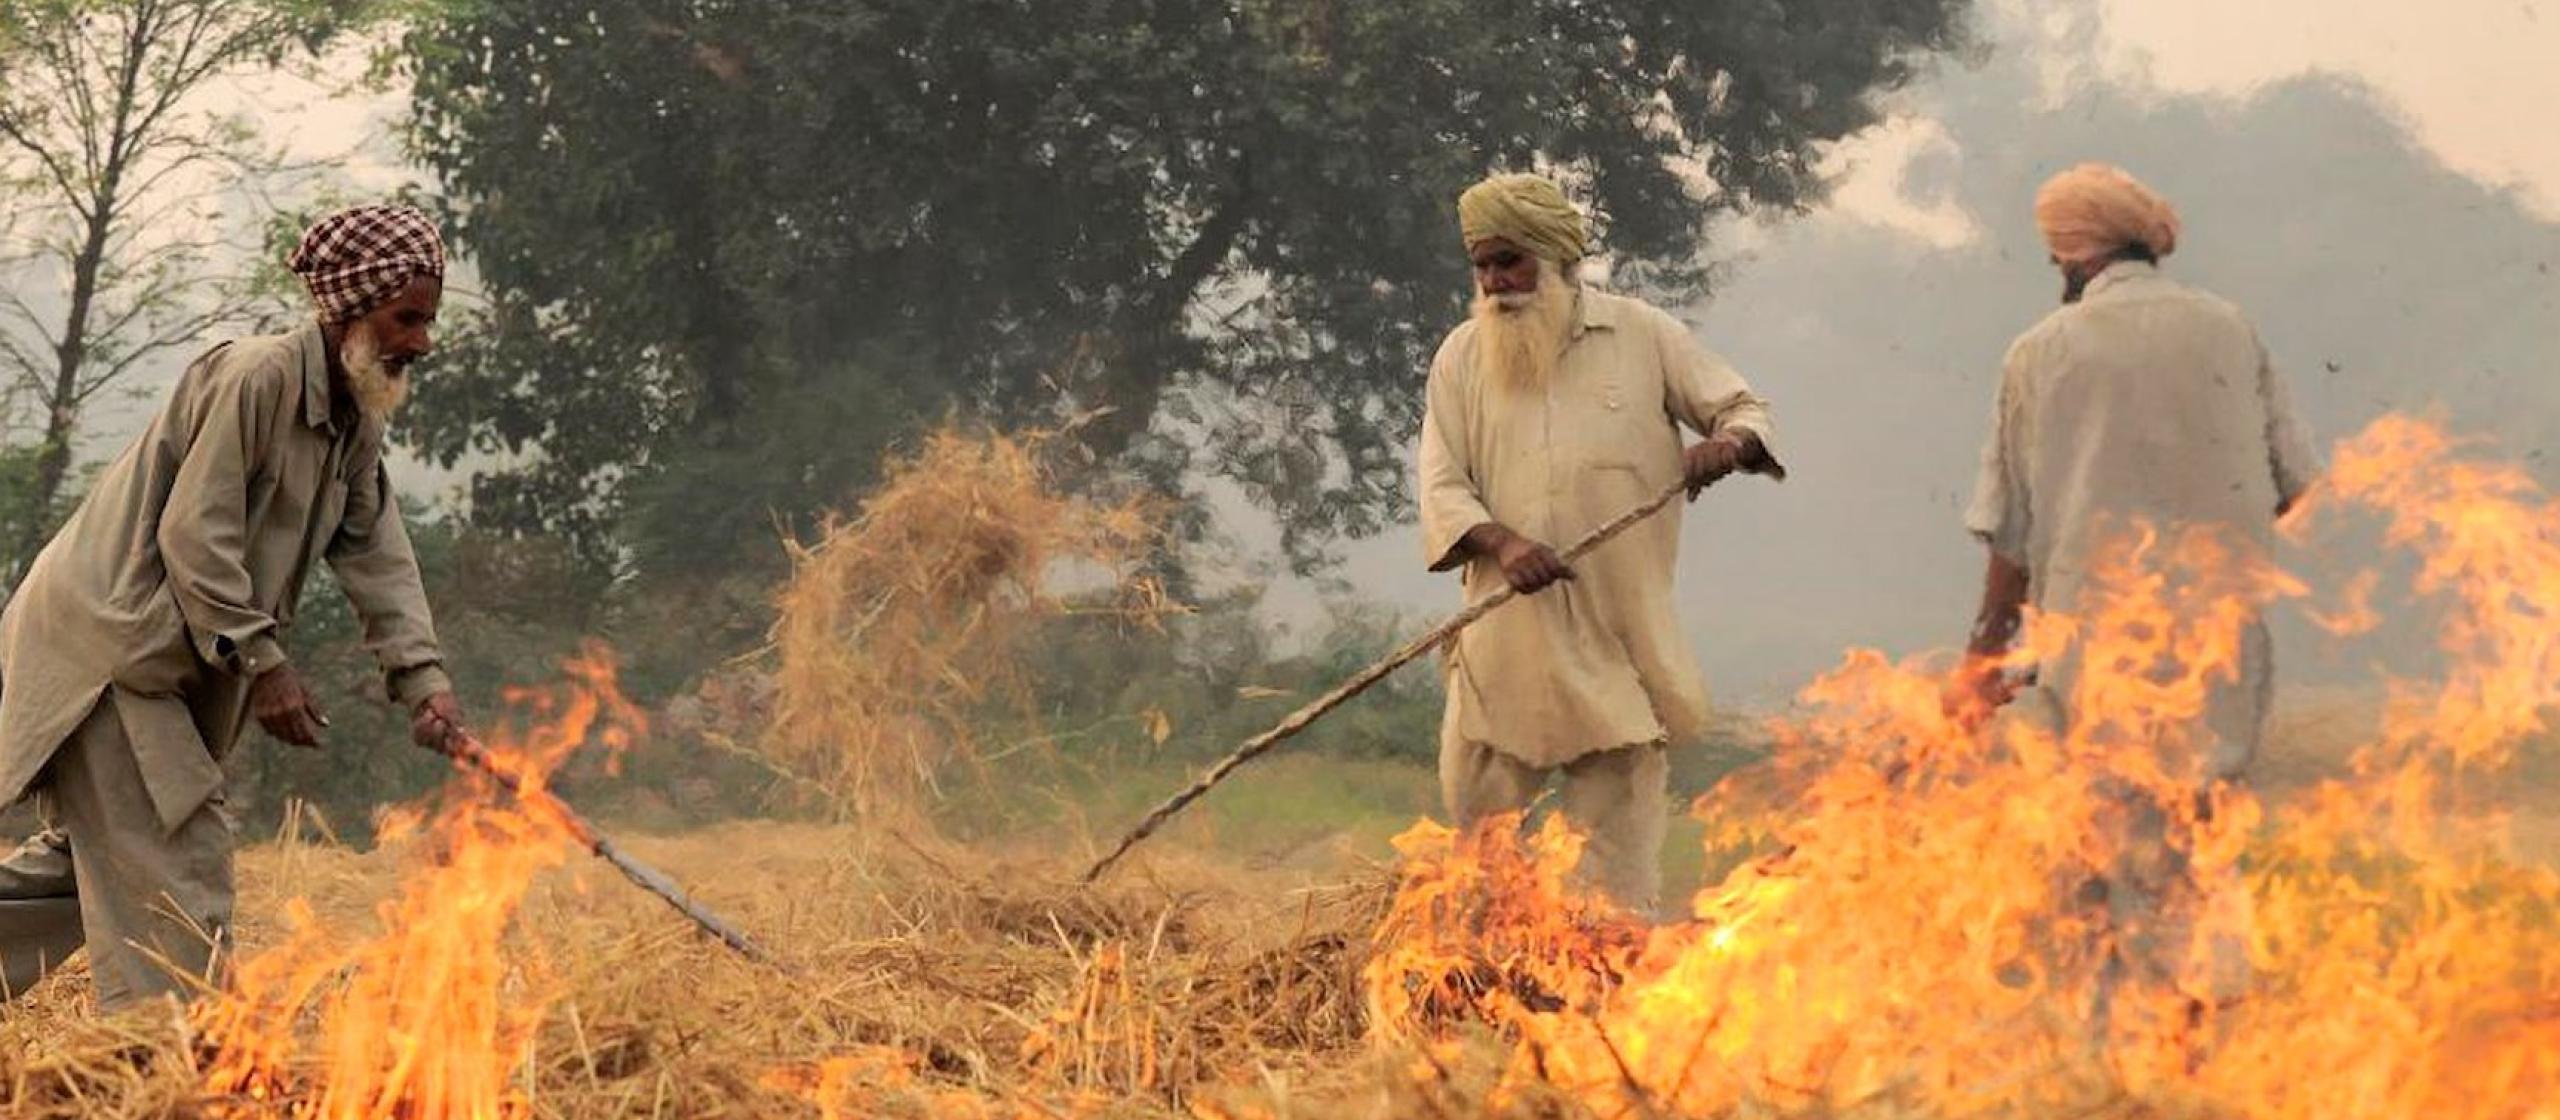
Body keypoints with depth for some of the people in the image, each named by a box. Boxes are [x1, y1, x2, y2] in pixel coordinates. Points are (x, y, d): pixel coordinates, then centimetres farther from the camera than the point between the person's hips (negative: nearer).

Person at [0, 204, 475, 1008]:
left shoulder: (357, 422, 11)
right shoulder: (255, 378, -18)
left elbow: (378, 557, 6)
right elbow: (193, 535, -21)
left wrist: (423, 680, -8)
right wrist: (262, 663, -21)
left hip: (163, 663, 10)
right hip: (102, 640, -10)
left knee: (92, 857, 16)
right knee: (176, 862, -12)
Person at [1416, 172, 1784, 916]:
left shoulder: (1642, 335, 6)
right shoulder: (1462, 358, 8)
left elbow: (1743, 408, 10)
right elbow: (1442, 485, 3)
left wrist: (1729, 443, -15)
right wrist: (1500, 542, -18)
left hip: (1621, 632, -1)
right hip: (1508, 633, 1)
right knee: (1475, 801, 0)